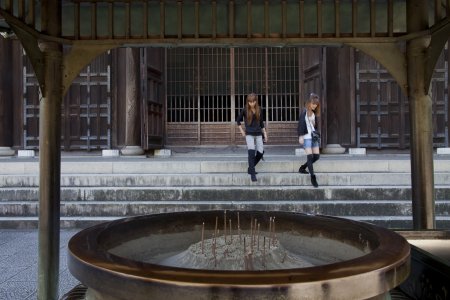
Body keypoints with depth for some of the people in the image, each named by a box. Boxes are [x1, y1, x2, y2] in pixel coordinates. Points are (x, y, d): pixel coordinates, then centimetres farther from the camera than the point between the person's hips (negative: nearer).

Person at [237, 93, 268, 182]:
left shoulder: (259, 110, 5)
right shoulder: (245, 110, -3)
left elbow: (261, 123, 13)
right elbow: (238, 120, 9)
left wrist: (265, 134, 10)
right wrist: (242, 131, 4)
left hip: (258, 134, 4)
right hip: (249, 134, -4)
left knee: (260, 153, -1)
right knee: (251, 153, -14)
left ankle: (250, 168, 21)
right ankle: (252, 174, -9)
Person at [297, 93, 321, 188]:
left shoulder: (314, 113, 14)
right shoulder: (304, 112, -7)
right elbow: (301, 124, -11)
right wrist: (300, 136, -17)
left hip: (314, 137, 8)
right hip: (306, 137, -7)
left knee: (316, 156, 5)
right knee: (310, 156, -9)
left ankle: (302, 168, 23)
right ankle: (313, 177, -5)